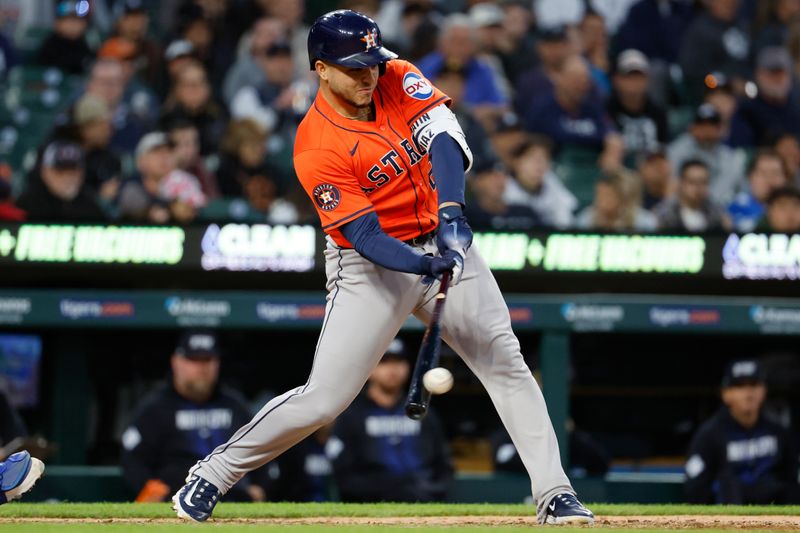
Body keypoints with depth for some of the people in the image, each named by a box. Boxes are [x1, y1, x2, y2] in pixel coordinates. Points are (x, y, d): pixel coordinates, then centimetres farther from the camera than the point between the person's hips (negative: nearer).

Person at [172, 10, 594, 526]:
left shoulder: (398, 78, -6)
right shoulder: (317, 149, -21)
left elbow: (444, 135, -19)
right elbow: (365, 236, -24)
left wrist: (451, 210, -35)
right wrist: (425, 266, -40)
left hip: (441, 242, 5)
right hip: (371, 266, -5)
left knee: (507, 363, -2)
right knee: (323, 398, -8)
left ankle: (554, 494, 2)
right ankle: (212, 475, 8)